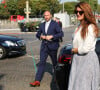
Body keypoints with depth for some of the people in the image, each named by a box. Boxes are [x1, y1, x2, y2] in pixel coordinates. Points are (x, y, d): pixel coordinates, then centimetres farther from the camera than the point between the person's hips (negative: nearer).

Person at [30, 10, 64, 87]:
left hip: (52, 46, -3)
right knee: (42, 62, -5)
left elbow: (61, 33, -14)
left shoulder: (55, 24, -5)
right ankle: (37, 81, -9)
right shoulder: (42, 25, 11)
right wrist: (41, 36, -4)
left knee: (54, 63, 13)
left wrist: (52, 36, -23)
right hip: (44, 46, 3)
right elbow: (38, 34, 19)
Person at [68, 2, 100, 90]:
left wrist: (75, 50, -4)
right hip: (77, 59, 8)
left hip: (88, 59, -8)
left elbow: (86, 48, -20)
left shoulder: (90, 27, -16)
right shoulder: (79, 27, 11)